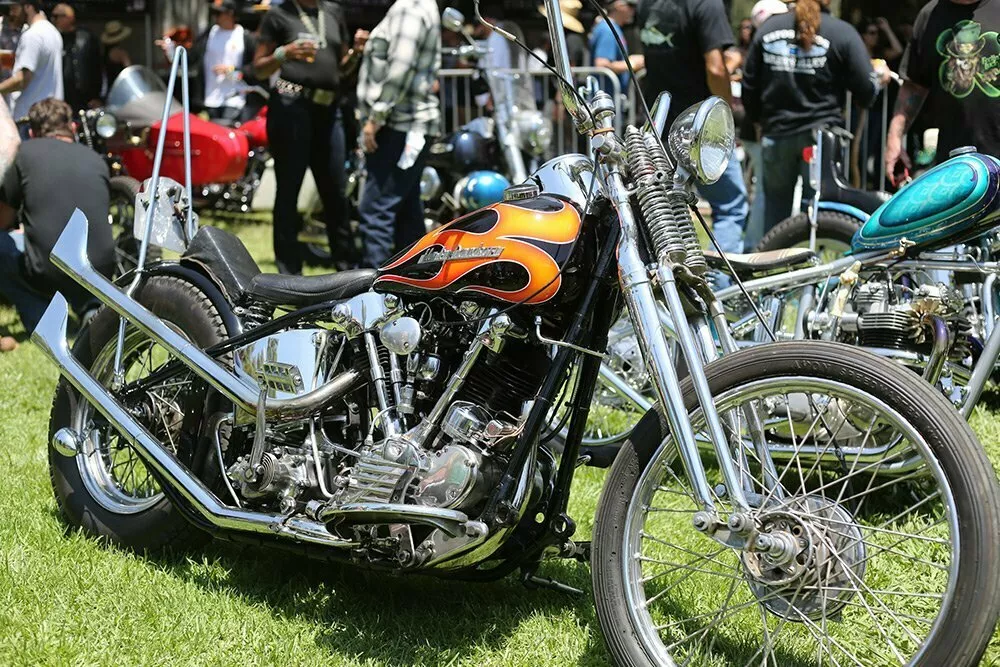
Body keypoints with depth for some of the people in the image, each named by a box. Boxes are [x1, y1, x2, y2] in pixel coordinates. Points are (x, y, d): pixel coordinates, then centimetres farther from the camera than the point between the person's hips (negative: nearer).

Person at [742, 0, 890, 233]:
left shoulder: (769, 28, 5)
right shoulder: (843, 33, -6)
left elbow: (749, 87, 8)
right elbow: (866, 92, -6)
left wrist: (760, 119, 24)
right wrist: (880, 79, 16)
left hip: (776, 136, 3)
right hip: (821, 136, -3)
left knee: (775, 214, 12)